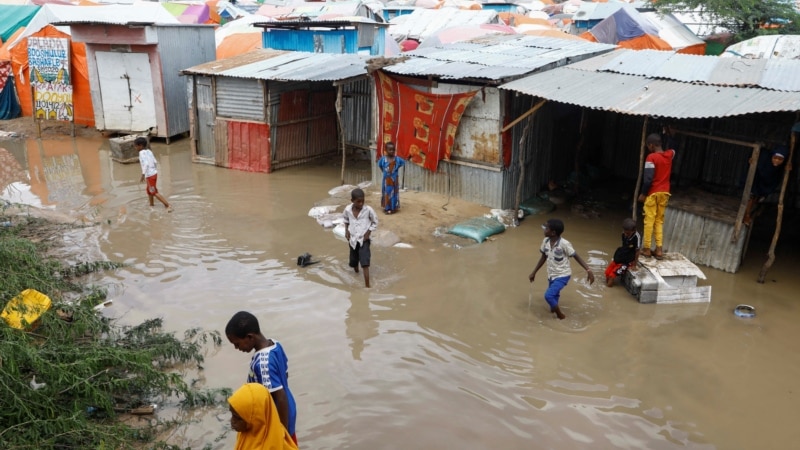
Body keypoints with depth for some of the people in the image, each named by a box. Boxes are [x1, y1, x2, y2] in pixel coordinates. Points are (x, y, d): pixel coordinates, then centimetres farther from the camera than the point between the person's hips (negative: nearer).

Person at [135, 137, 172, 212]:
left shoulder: (142, 153, -13)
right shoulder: (149, 151, 9)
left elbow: (146, 164, -24)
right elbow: (155, 162, 10)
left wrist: (143, 175, -25)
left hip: (149, 175, -9)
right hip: (154, 173, 9)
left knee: (154, 192, -3)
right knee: (149, 190, 24)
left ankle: (168, 205, -8)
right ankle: (151, 204, 36)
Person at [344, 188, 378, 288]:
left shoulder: (368, 209, -16)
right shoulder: (347, 209, -9)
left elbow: (375, 222, -4)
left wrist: (368, 232, -14)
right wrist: (346, 230, 1)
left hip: (364, 239, -3)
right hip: (353, 239, 4)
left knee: (365, 263, -14)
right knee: (353, 262, 17)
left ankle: (367, 286, -13)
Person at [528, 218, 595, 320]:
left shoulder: (564, 244, -25)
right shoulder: (546, 241, -5)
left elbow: (576, 256, -17)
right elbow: (543, 257, 9)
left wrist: (588, 270, -26)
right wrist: (534, 272, 14)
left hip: (562, 275, -6)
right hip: (551, 275, 7)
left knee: (548, 295, -18)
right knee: (553, 297, 19)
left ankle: (560, 315, 6)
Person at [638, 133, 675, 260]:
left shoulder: (651, 157, -14)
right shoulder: (670, 155, 5)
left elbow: (648, 178, -18)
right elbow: (672, 150, 33)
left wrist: (643, 193, -9)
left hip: (653, 193, -6)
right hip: (664, 193, 6)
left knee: (649, 220, -1)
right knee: (659, 221, 10)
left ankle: (647, 249, 2)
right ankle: (659, 249, 4)